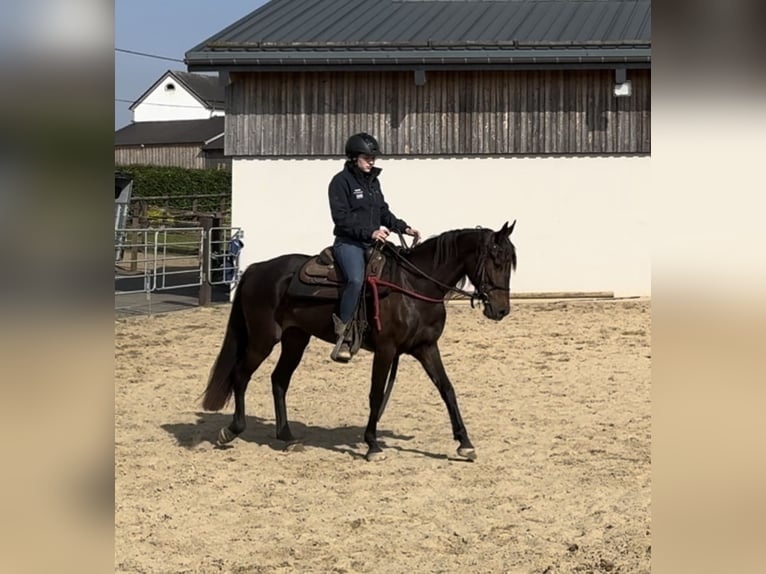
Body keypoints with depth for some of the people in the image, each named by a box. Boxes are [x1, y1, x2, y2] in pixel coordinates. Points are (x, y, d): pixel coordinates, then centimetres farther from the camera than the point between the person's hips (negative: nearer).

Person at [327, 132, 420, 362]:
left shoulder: (373, 181, 18)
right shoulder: (341, 181, -5)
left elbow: (384, 212, 23)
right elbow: (341, 218, -14)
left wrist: (404, 228, 7)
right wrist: (370, 232, -23)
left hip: (373, 243, 9)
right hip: (349, 242, -9)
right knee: (356, 279, -33)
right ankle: (343, 336, -28)